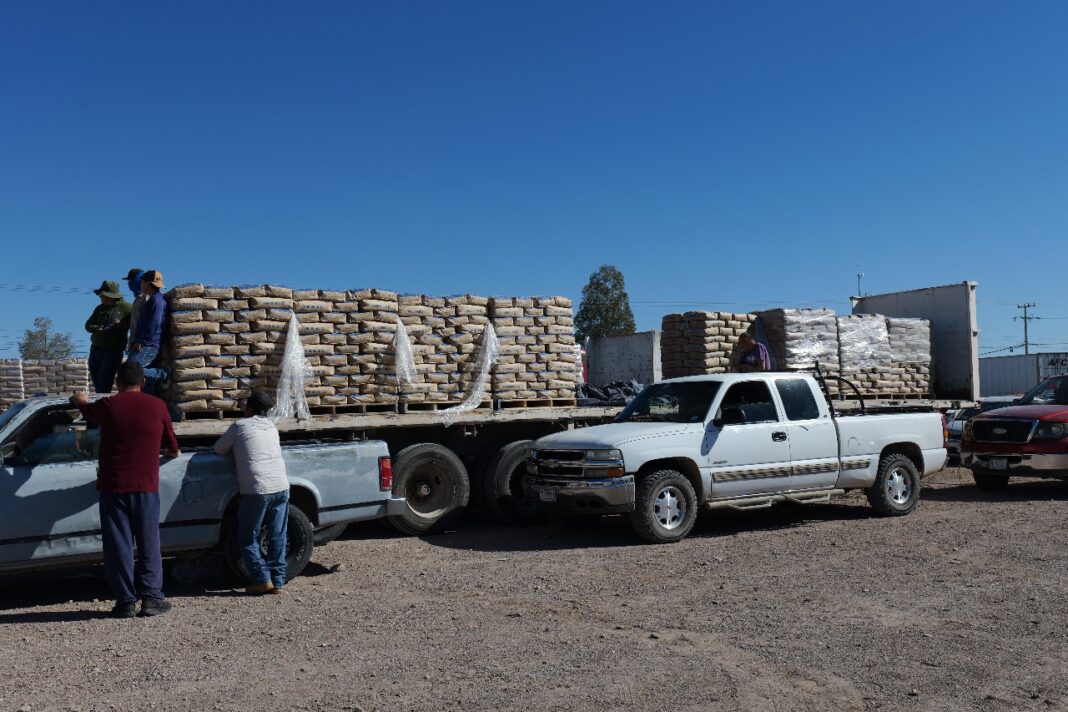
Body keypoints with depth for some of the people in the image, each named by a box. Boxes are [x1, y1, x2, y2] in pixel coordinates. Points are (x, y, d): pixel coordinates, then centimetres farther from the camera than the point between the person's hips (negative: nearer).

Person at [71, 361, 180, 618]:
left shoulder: (108, 406, -2)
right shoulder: (157, 406, 1)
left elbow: (87, 411, 24)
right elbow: (172, 444, 15)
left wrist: (80, 400, 47)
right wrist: (174, 452, 40)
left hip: (113, 487, -1)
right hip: (146, 487, 1)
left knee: (119, 546, 5)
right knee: (149, 544, 7)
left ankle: (126, 601, 6)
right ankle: (151, 598, 5)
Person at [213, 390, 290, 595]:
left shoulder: (240, 426, 1)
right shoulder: (272, 427, 16)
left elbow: (219, 449, 11)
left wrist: (235, 447, 28)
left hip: (257, 491, -5)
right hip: (281, 488, 5)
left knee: (247, 539, 8)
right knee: (277, 538, 10)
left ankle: (262, 580, 3)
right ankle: (278, 582, 11)